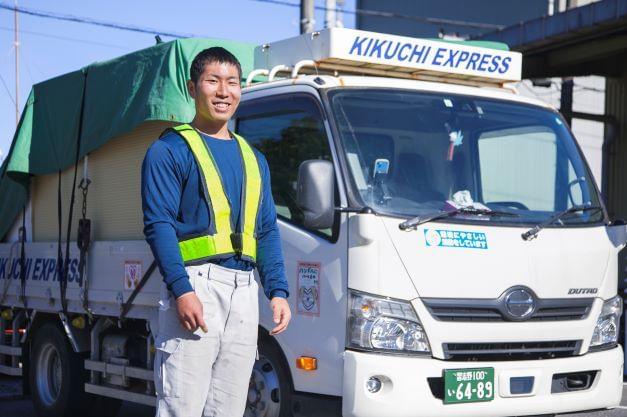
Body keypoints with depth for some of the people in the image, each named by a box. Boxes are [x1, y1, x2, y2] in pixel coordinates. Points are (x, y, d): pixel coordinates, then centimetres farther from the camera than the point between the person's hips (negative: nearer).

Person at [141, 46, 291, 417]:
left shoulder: (253, 159, 21)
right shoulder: (170, 150, 1)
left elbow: (267, 232, 20)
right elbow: (158, 224, -9)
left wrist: (278, 291, 8)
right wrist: (182, 289, -20)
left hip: (245, 291, 6)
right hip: (195, 285, -6)